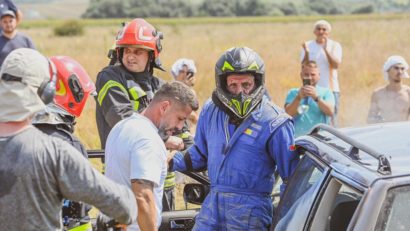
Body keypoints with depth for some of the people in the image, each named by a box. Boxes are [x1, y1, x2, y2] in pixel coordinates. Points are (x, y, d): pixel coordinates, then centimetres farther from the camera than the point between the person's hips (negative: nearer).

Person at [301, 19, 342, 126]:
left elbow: (336, 65, -9)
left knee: (331, 121, -3)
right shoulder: (308, 45, 6)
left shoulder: (334, 45, 5)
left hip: (331, 89, 0)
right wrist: (306, 52, -19)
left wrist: (326, 49, -19)